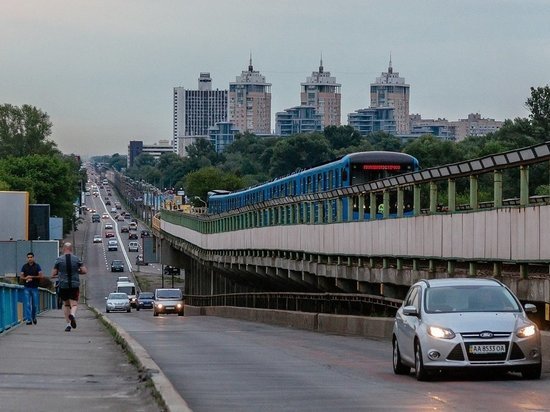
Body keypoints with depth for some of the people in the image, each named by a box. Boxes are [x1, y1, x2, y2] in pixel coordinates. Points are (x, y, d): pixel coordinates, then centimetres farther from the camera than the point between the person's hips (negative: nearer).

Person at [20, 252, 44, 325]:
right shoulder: (24, 266, 6)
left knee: (35, 304, 4)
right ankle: (28, 320, -5)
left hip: (35, 287, -1)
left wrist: (32, 277, -14)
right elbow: (21, 276, 5)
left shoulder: (37, 266, 2)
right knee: (27, 304, -5)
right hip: (27, 288, 1)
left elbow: (41, 276, -4)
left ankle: (34, 317, 27)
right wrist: (26, 278, -16)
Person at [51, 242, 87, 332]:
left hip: (63, 285, 1)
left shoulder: (59, 260, 0)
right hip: (75, 285, 0)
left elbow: (53, 275, 0)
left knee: (66, 304, 16)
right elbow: (84, 271, -1)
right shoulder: (76, 259, 2)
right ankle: (72, 314, -33)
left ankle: (68, 324, 8)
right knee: (74, 304, 0)